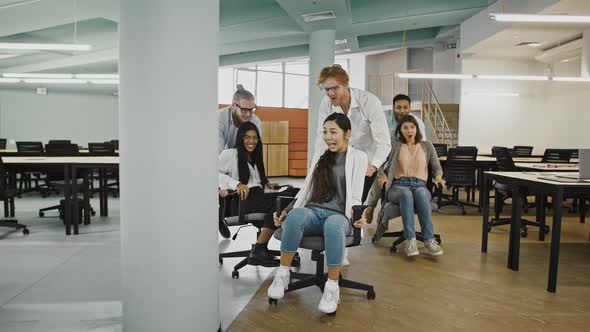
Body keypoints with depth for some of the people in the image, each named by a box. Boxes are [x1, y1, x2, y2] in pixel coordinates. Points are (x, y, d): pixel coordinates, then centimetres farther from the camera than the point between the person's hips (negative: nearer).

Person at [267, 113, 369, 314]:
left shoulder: (358, 157, 9)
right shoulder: (321, 157, 22)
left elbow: (355, 195, 0)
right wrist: (286, 210, 6)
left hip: (338, 215, -3)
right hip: (312, 211, 3)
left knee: (333, 225, -41)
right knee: (296, 215, -34)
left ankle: (332, 287, -27)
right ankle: (283, 273, -20)